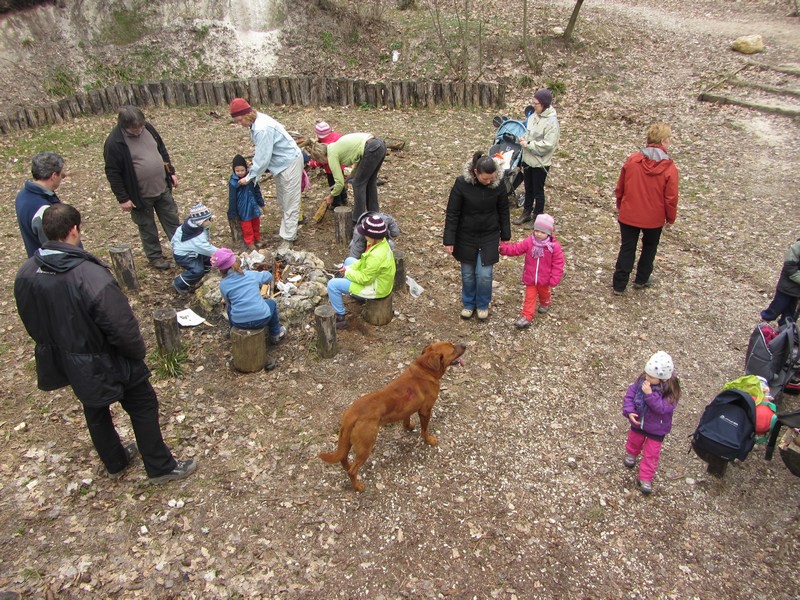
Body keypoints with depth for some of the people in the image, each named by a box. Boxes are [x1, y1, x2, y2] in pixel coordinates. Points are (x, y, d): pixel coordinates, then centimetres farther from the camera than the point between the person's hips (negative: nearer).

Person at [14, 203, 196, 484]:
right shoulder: (91, 277, -35)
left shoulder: (25, 274, -13)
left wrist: (57, 344, 18)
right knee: (143, 407, 15)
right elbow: (122, 327, -29)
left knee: (95, 412, 27)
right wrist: (138, 351, -8)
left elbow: (32, 323, 3)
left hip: (65, 362, 7)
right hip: (104, 363, -6)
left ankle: (115, 463, 49)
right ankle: (161, 467, 28)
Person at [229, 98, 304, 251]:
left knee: (290, 202, -3)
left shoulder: (262, 129, -29)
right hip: (281, 163, 10)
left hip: (290, 163, -10)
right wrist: (253, 167, -3)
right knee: (282, 200, 19)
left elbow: (263, 158, -25)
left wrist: (249, 177, -17)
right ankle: (287, 231, 31)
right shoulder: (256, 122, 0)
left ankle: (288, 238, 3)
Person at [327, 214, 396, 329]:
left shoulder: (376, 256, -38)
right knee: (349, 260, 28)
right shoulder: (381, 241, -9)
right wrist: (350, 268, -1)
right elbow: (365, 260, 8)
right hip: (377, 278, 10)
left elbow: (364, 279, -27)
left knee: (332, 285, -9)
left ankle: (341, 317, 4)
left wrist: (348, 272, -11)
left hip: (375, 288, -10)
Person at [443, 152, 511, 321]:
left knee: (484, 274, 2)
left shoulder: (498, 183, -15)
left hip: (489, 237, 1)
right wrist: (449, 240, -11)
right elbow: (452, 213, -13)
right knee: (468, 274, 12)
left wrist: (505, 236, 6)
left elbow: (503, 211, -1)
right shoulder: (462, 183, -21)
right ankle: (468, 303, 37)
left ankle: (483, 304, 29)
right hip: (466, 237, -1)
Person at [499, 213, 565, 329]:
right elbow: (515, 249, -11)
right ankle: (526, 316, 10)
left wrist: (554, 280, -17)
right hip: (530, 278, 1)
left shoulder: (554, 246, -19)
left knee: (544, 293, 27)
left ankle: (545, 304, 57)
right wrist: (503, 248, -26)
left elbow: (558, 264, -15)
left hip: (545, 279, 0)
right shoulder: (528, 242, -13)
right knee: (529, 297, 7)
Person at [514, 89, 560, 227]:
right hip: (528, 159, 7)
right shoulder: (533, 115, 3)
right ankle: (526, 213, 34)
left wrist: (528, 144, -21)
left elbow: (548, 145, -26)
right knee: (528, 189, 19)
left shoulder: (551, 122, -21)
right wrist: (523, 139, -4)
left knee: (538, 191, 7)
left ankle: (537, 217, 22)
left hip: (540, 162, -7)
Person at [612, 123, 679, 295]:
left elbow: (619, 188, 1)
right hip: (654, 219, -1)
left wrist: (620, 206, 18)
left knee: (627, 249, 12)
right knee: (649, 248, 23)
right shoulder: (669, 168, -15)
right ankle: (641, 280, 33)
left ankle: (619, 285, 14)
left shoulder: (632, 160, -9)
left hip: (628, 215, 1)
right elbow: (671, 198, -10)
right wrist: (671, 218, 7)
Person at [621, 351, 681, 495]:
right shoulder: (641, 380, -20)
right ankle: (631, 453, 61)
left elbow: (662, 408, -36)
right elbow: (629, 395, -13)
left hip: (657, 428, -3)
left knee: (651, 454, 7)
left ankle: (645, 479, 22)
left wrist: (650, 394, -44)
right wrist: (629, 411, -25)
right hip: (638, 422, 3)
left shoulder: (671, 391, -29)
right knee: (634, 441, 29)